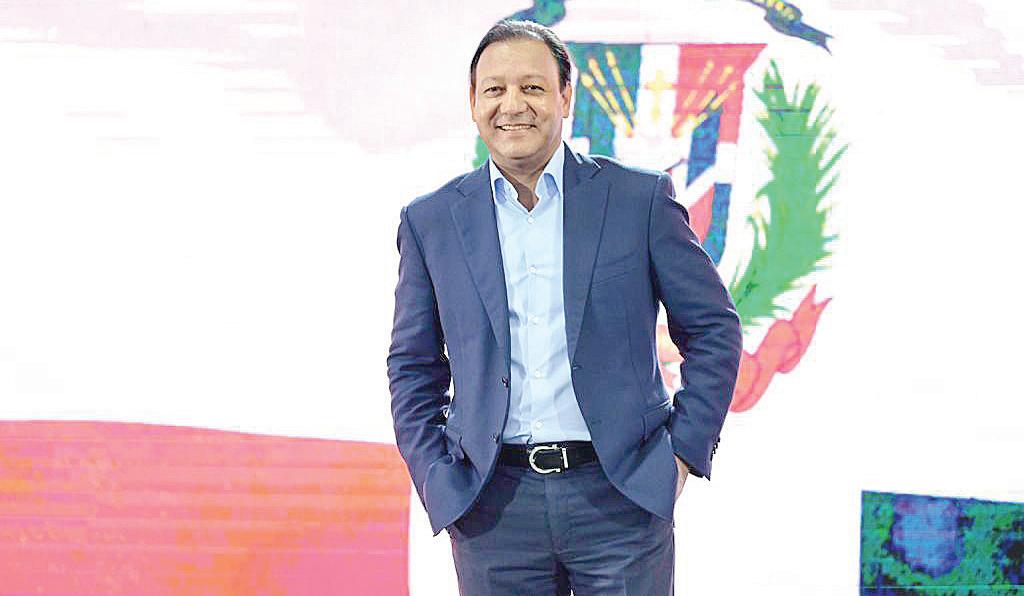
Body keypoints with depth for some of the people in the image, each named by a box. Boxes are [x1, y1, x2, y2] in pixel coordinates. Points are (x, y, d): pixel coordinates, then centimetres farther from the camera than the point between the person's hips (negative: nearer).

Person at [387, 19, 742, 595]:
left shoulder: (641, 197, 2)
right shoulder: (431, 221, 7)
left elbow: (714, 328, 7)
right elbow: (412, 368, 13)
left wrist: (684, 451, 1)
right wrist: (437, 482, 3)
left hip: (621, 499, -1)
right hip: (493, 507, 1)